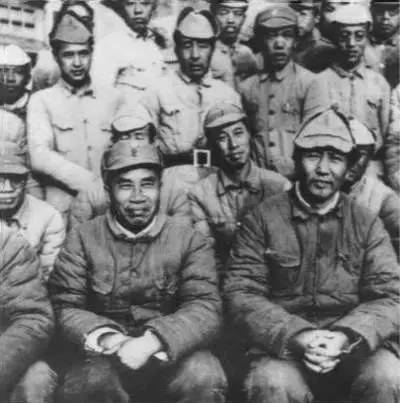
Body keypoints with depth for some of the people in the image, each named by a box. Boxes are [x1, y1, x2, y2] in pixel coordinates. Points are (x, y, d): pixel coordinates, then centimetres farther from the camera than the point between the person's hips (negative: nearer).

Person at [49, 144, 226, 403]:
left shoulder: (189, 239, 1)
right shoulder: (82, 240, 4)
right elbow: (66, 308, -1)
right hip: (107, 356, 0)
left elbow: (205, 308, -8)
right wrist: (107, 338, -22)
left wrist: (152, 341, -26)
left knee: (205, 378, -30)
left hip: (173, 354, 0)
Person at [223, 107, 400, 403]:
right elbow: (240, 294, -3)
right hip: (283, 345, -1)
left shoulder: (367, 223, 7)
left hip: (356, 344, 2)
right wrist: (295, 335, -19)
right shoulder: (263, 219, 2)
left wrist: (346, 337, -18)